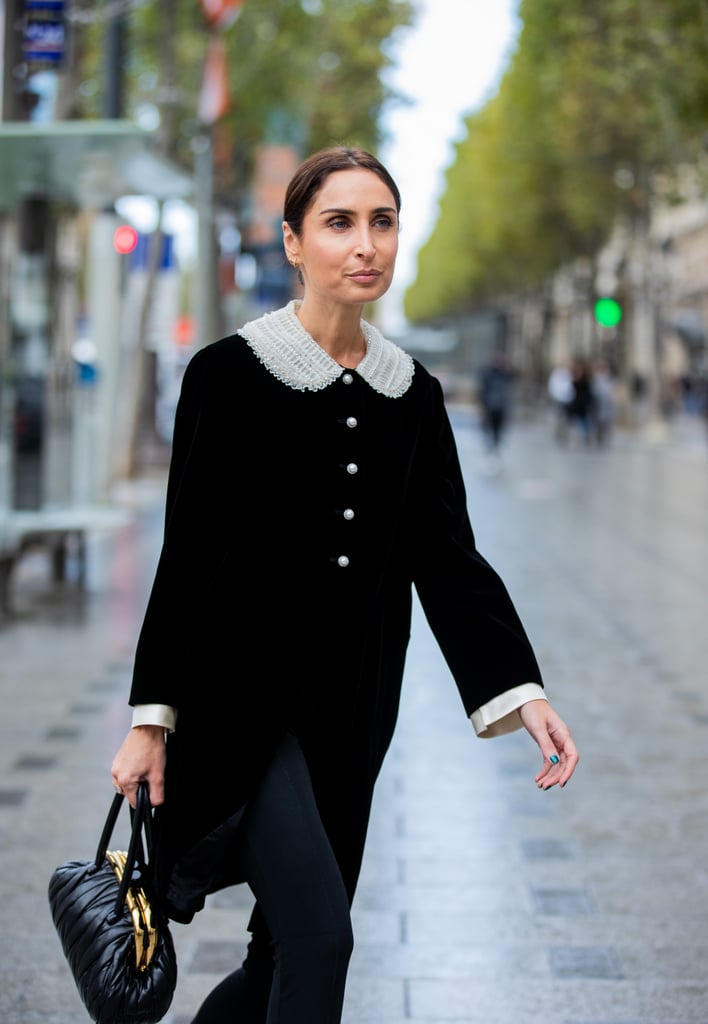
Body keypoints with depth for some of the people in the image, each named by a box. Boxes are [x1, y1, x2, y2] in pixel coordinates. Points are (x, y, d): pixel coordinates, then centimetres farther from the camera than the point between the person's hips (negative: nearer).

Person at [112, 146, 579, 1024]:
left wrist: (520, 693, -10)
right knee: (321, 937, -16)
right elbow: (187, 554, -6)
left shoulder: (413, 395, 6)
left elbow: (447, 555, 2)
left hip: (350, 711, 6)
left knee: (287, 952, 12)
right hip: (244, 698, -5)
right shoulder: (230, 374, -8)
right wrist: (151, 718, -6)